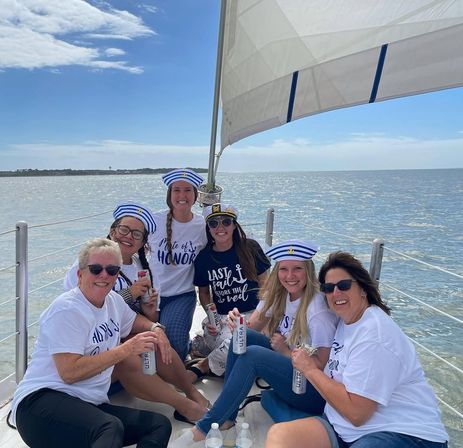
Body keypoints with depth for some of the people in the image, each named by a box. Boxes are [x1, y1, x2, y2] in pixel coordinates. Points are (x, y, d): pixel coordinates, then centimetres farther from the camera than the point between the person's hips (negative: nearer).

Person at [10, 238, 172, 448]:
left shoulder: (114, 300, 9)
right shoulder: (67, 309, -13)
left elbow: (134, 320, 31)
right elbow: (69, 373, -21)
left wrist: (155, 328, 8)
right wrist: (127, 349, -20)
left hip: (91, 406, 8)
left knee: (160, 424, -15)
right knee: (111, 428, -37)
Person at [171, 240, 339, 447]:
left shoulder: (318, 309, -24)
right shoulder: (277, 294, -3)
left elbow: (323, 366, -19)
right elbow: (252, 326, -3)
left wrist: (286, 351, -18)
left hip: (315, 389, -7)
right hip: (287, 370, 7)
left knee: (252, 355, -28)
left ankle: (203, 428, -17)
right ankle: (226, 416, -6)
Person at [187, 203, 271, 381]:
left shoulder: (250, 248, 0)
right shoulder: (203, 257, 5)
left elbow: (264, 284, 4)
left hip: (252, 314, 0)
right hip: (221, 317, 0)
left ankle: (201, 367, -6)